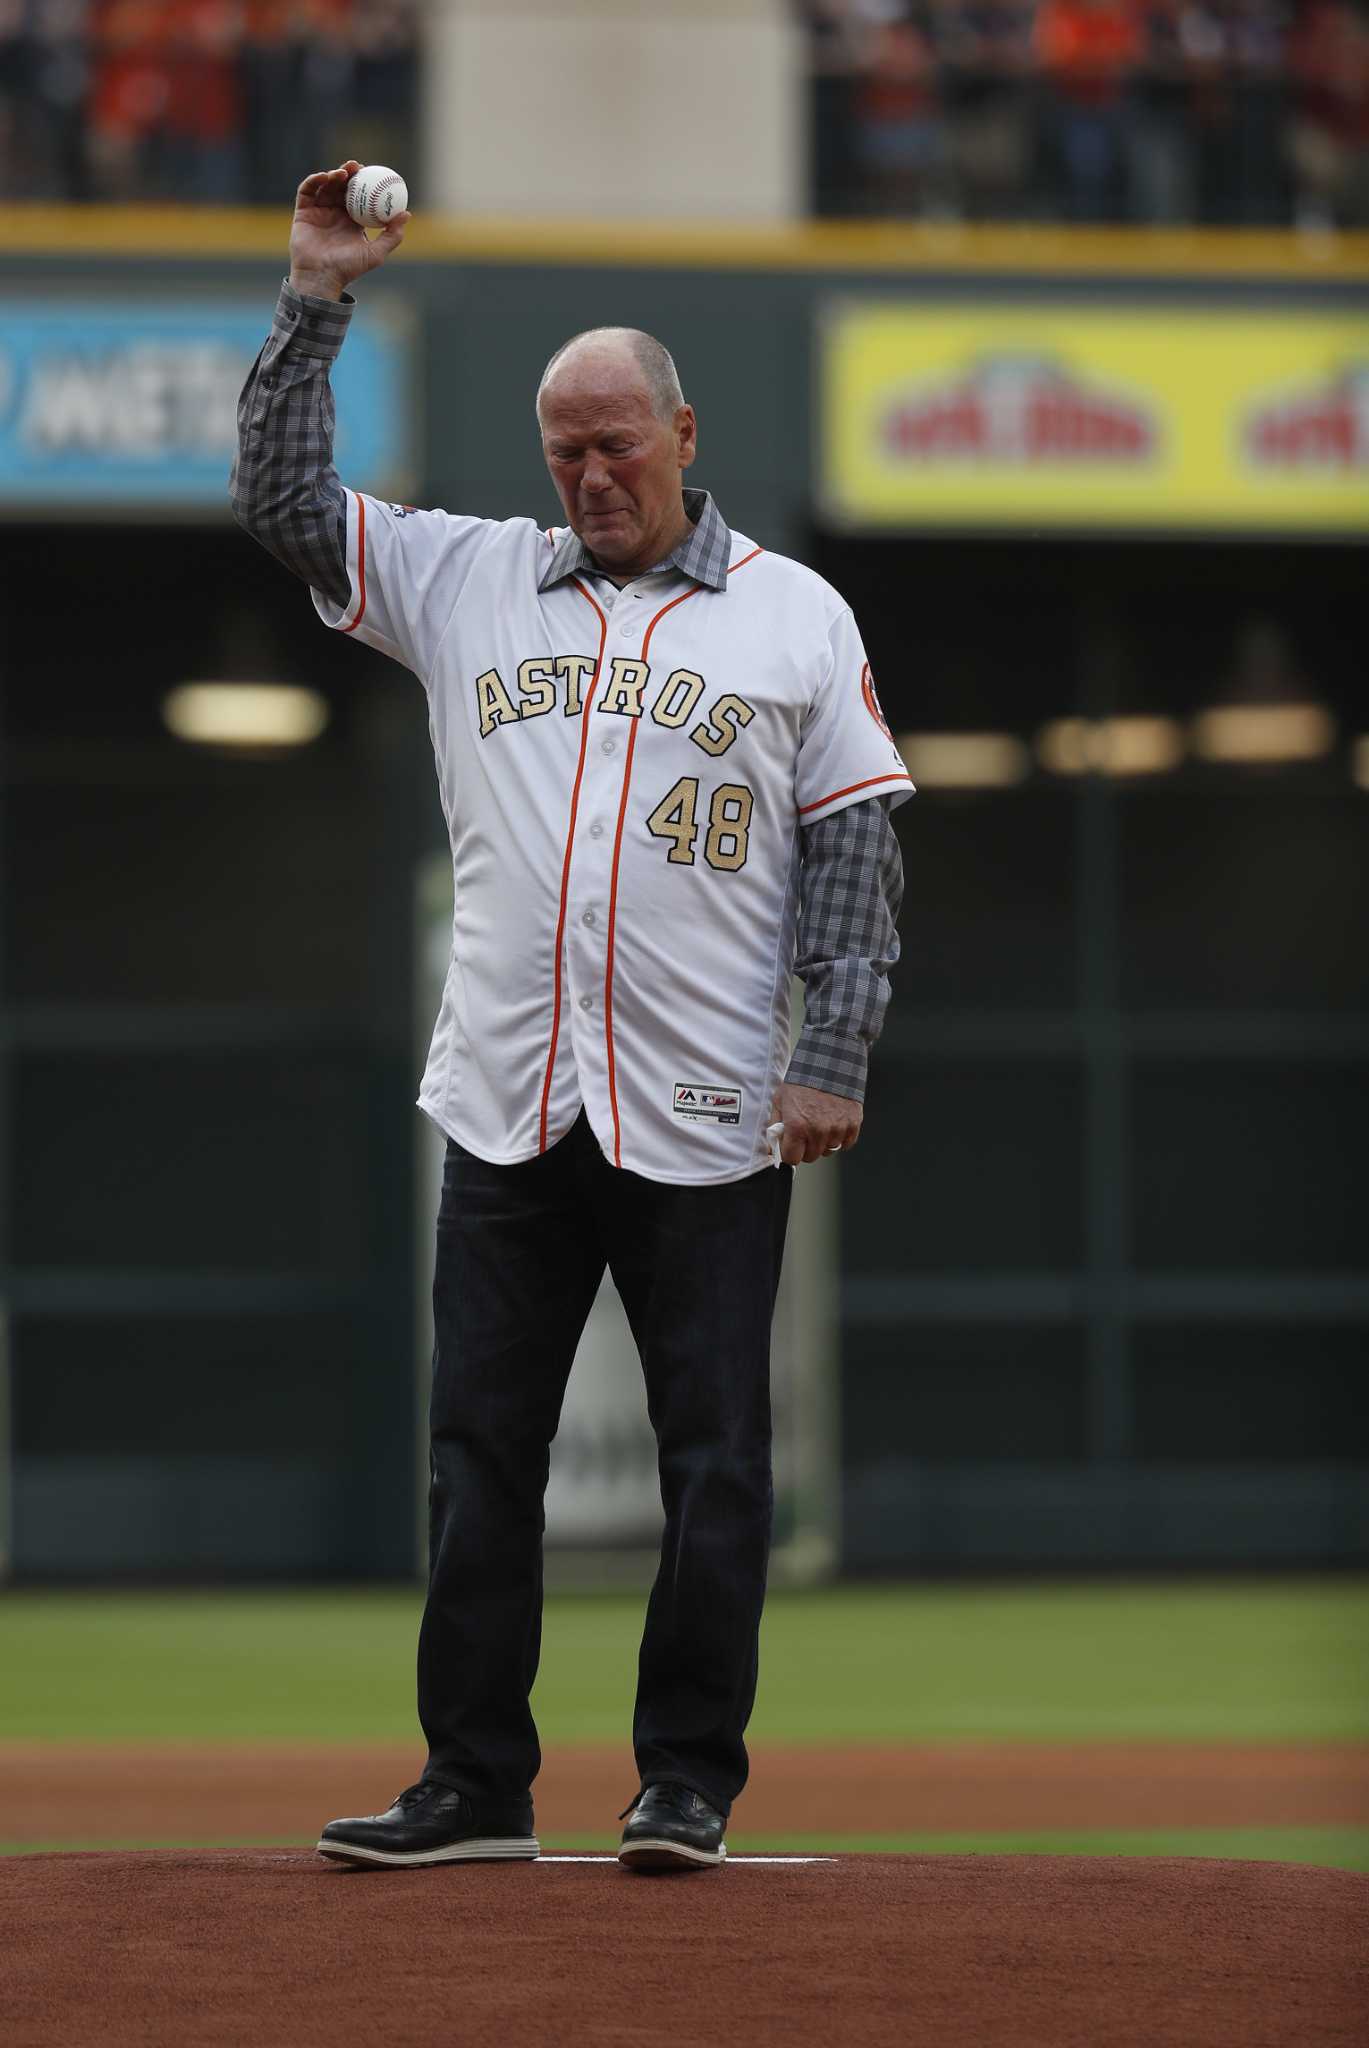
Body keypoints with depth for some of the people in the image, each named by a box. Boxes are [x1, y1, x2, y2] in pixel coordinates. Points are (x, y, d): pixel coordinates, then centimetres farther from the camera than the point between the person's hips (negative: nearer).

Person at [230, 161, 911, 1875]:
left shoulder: (798, 617, 6)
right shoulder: (468, 582, 13)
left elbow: (858, 851, 3)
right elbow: (280, 499, 9)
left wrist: (832, 1057, -7)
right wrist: (316, 300, 1)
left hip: (707, 1128, -2)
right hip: (506, 1107, 3)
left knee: (713, 1461, -2)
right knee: (479, 1455, 3)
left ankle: (688, 1783, 6)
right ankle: (475, 1785, 9)